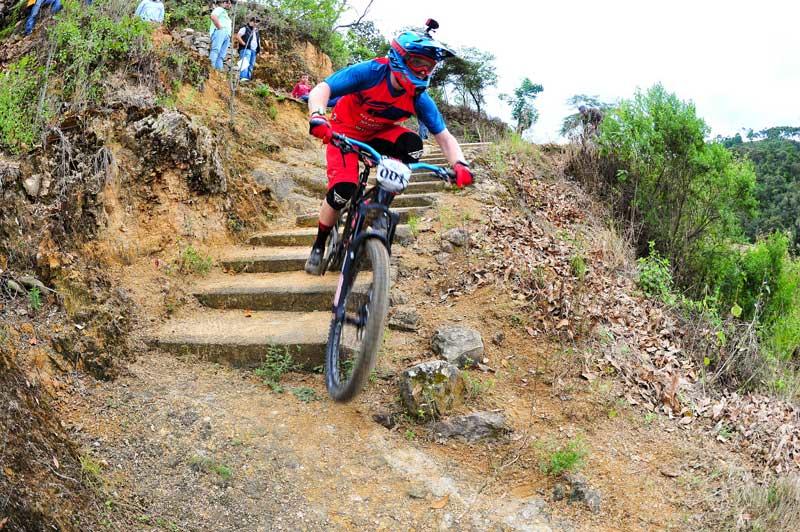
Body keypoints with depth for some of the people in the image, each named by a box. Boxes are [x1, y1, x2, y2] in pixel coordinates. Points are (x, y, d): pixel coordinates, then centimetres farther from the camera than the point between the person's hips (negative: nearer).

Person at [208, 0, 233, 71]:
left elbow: (229, 26, 41)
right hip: (220, 31, -9)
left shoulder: (225, 12, 37)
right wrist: (219, 27, -13)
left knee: (222, 55, -3)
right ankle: (211, 67, -35)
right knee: (215, 50, -24)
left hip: (227, 35, 9)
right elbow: (213, 16, -12)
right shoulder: (219, 9, 9)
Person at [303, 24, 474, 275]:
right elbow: (321, 89, -36)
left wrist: (459, 164, -35)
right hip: (345, 132, -3)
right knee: (344, 190, -24)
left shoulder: (419, 98, -19)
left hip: (377, 134, 4)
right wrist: (317, 116, -58)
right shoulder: (370, 72, -30)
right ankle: (318, 245, 3)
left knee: (411, 144, -27)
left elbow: (444, 136, -15)